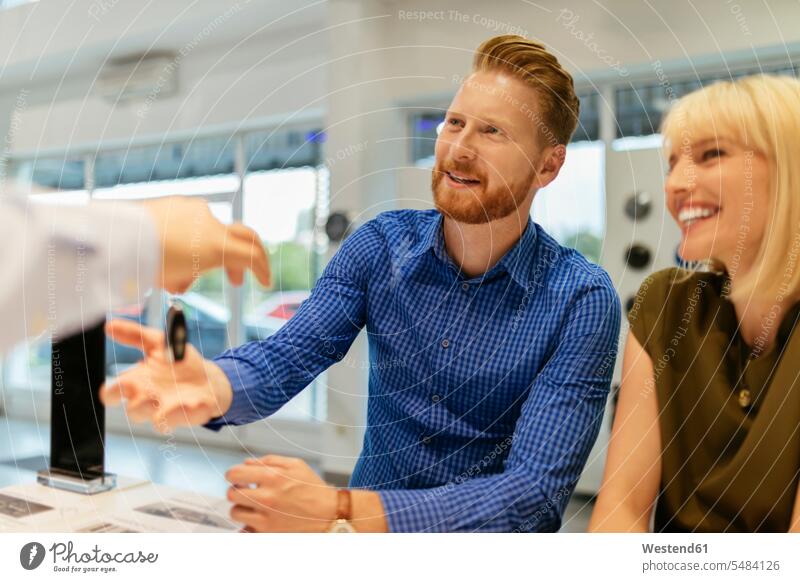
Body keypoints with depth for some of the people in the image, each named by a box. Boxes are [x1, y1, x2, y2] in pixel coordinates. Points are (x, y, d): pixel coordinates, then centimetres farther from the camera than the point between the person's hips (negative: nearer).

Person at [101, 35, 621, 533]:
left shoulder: (582, 300, -14)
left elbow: (537, 488, -20)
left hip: (491, 531, -2)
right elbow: (291, 354, -13)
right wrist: (212, 386, -36)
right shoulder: (379, 247, -4)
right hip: (369, 512, 3)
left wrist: (340, 512, -29)